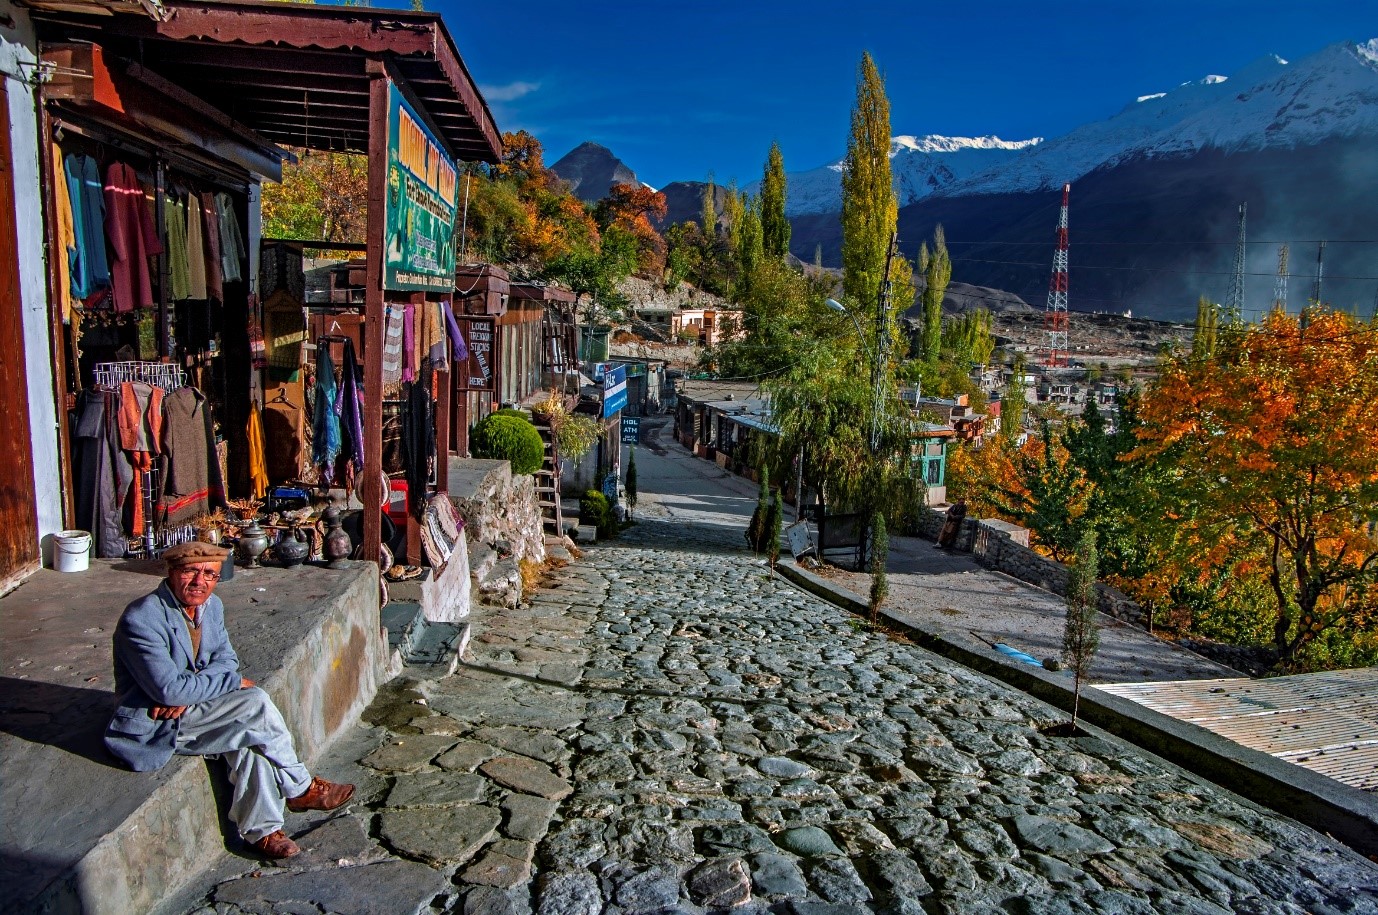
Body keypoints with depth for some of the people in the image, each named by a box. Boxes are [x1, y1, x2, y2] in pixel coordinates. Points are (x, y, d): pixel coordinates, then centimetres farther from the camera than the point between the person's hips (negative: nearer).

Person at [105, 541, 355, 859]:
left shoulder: (211, 605, 3)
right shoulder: (142, 618, -22)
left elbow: (226, 658, 4)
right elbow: (168, 689, -26)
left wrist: (186, 691, -16)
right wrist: (234, 683, -17)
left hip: (191, 707, 8)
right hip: (153, 724, -8)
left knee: (250, 731, -22)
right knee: (256, 705, -23)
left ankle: (261, 828, -10)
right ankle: (299, 790, -5)